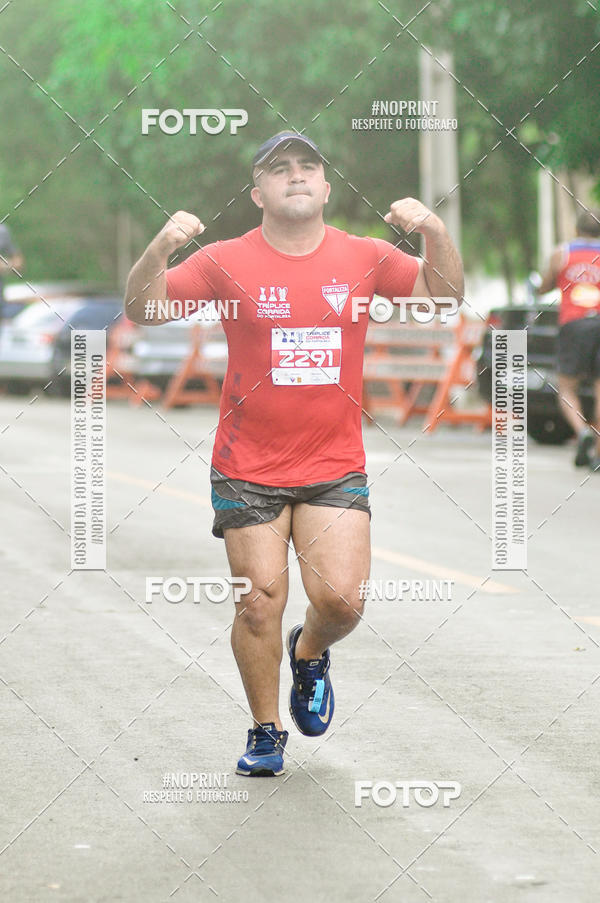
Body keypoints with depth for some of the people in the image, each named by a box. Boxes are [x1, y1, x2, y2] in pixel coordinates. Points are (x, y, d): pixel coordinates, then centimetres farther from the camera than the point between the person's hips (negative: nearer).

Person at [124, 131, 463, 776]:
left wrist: (435, 234, -16)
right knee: (260, 602, -2)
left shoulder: (364, 258, 3)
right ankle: (266, 733, 18)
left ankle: (310, 652, 25)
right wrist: (160, 249, -25)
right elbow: (141, 310, -6)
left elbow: (445, 296, 3)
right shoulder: (226, 262, -3)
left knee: (341, 597, -11)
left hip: (335, 468, 1)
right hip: (247, 472, -1)